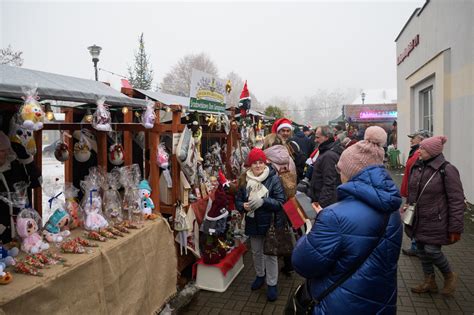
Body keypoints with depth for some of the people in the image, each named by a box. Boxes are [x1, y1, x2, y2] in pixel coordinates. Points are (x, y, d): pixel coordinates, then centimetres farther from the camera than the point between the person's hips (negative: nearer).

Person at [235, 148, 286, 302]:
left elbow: (280, 201, -18)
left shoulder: (273, 178, -15)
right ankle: (260, 275, 46)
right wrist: (243, 206, -19)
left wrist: (263, 201, -31)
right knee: (256, 252, 22)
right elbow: (238, 200, 3)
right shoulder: (244, 179, -4)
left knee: (270, 254, 9)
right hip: (253, 223, 4)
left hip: (270, 223, -4)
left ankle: (272, 284, 27)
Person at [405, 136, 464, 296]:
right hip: (418, 220, 7)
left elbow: (457, 201, -16)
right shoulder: (416, 166, 3)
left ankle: (449, 276, 26)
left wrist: (455, 227, -16)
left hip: (434, 221, -6)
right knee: (422, 250, 14)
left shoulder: (446, 170, -17)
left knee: (431, 250, -4)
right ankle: (429, 282, 33)